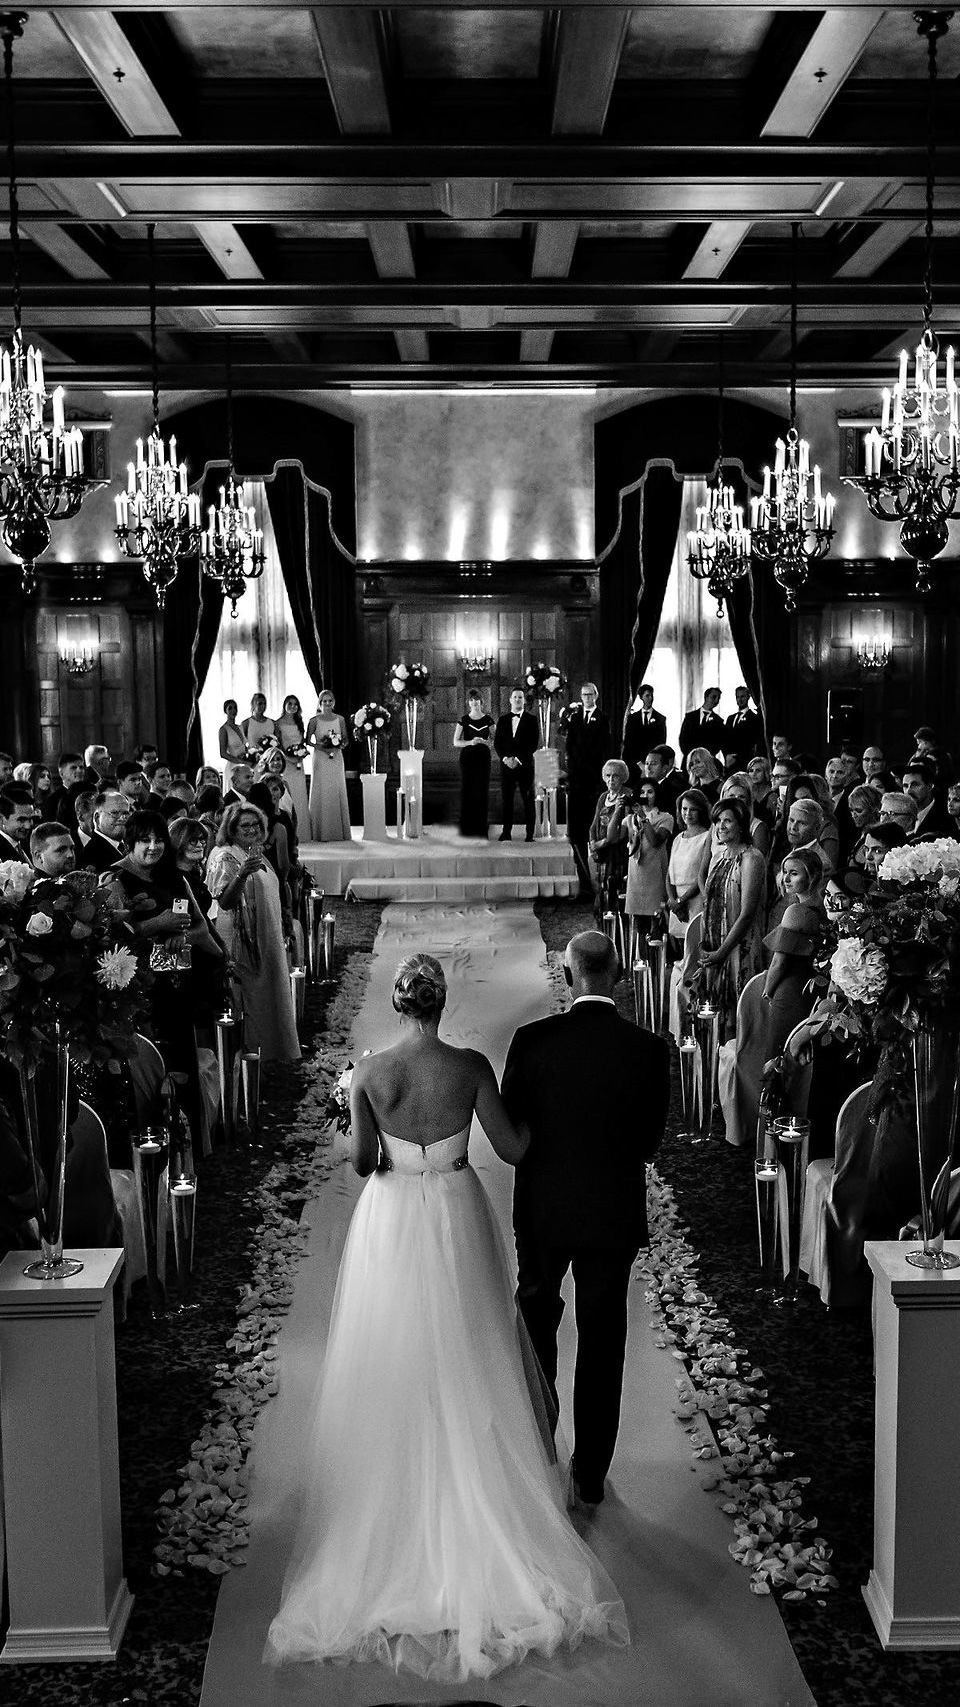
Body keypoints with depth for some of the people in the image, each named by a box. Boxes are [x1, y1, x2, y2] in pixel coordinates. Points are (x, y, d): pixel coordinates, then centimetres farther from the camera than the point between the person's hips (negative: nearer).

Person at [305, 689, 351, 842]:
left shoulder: (340, 719, 7)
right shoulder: (314, 720, 1)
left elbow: (346, 738, 12)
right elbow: (308, 740, 2)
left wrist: (340, 745, -8)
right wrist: (321, 746, -12)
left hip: (336, 758, 2)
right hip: (320, 759, -2)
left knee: (337, 792, 2)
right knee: (321, 793, -4)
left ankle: (339, 831, 6)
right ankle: (321, 833, -2)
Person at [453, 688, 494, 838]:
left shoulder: (488, 720, 6)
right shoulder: (464, 720, 4)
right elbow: (456, 742, 2)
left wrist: (483, 741, -13)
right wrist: (470, 742, -14)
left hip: (483, 757, 0)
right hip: (467, 757, 0)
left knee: (482, 791, -2)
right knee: (467, 791, -3)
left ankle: (481, 829, 3)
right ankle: (466, 829, 2)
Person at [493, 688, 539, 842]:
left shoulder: (531, 720, 5)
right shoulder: (502, 720, 13)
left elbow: (534, 744, -2)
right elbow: (497, 743, 10)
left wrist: (518, 759, -11)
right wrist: (505, 758, -7)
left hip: (525, 765, -2)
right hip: (506, 764, 2)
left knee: (528, 800, -2)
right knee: (506, 800, 0)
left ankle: (530, 834, 1)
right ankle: (506, 832, 3)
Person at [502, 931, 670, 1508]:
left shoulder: (533, 1041, -15)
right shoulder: (650, 1050, -14)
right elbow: (650, 1140, -4)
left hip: (543, 1207, 0)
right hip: (615, 1212, 0)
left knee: (536, 1322, 22)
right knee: (603, 1342, 12)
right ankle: (591, 1474, 20)